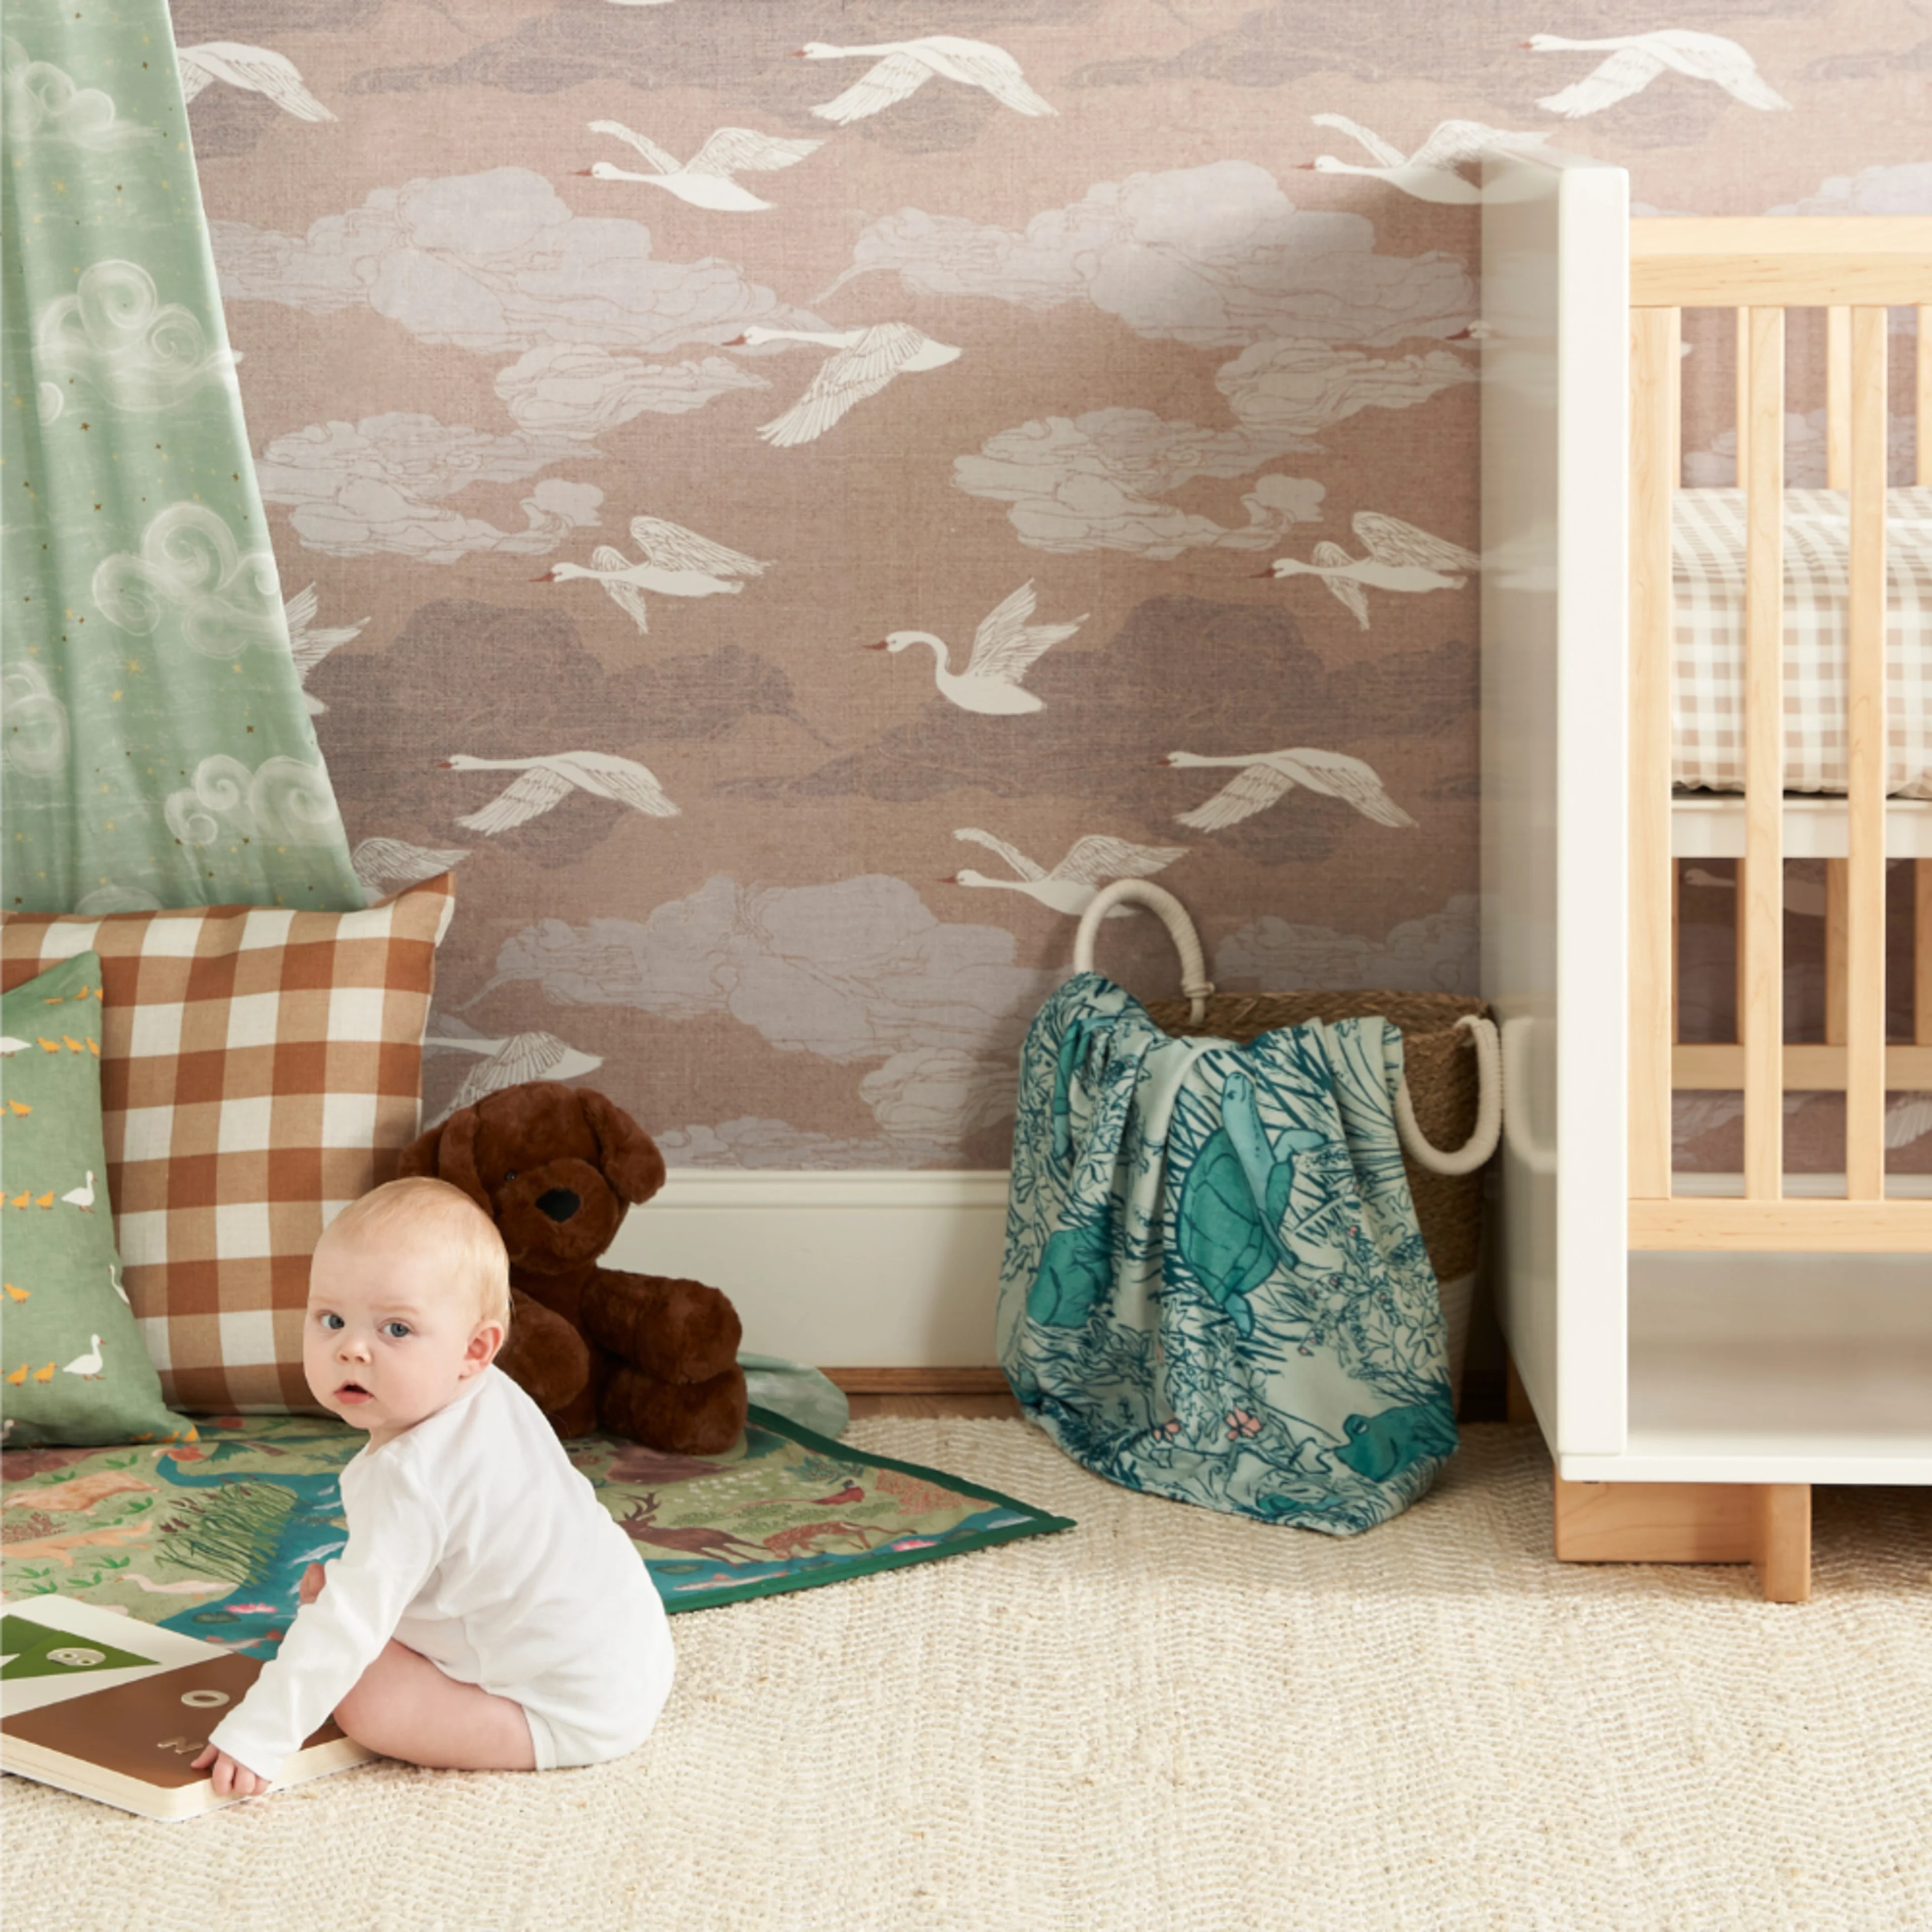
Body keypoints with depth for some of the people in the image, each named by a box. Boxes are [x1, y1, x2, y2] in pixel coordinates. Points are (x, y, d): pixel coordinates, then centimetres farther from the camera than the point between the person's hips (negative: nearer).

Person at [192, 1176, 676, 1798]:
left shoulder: (410, 1478, -30)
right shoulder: (491, 1400, -1)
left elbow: (349, 1623, -33)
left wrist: (256, 1737, -32)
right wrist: (351, 1578, 11)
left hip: (573, 1715, -9)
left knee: (363, 1698, -18)